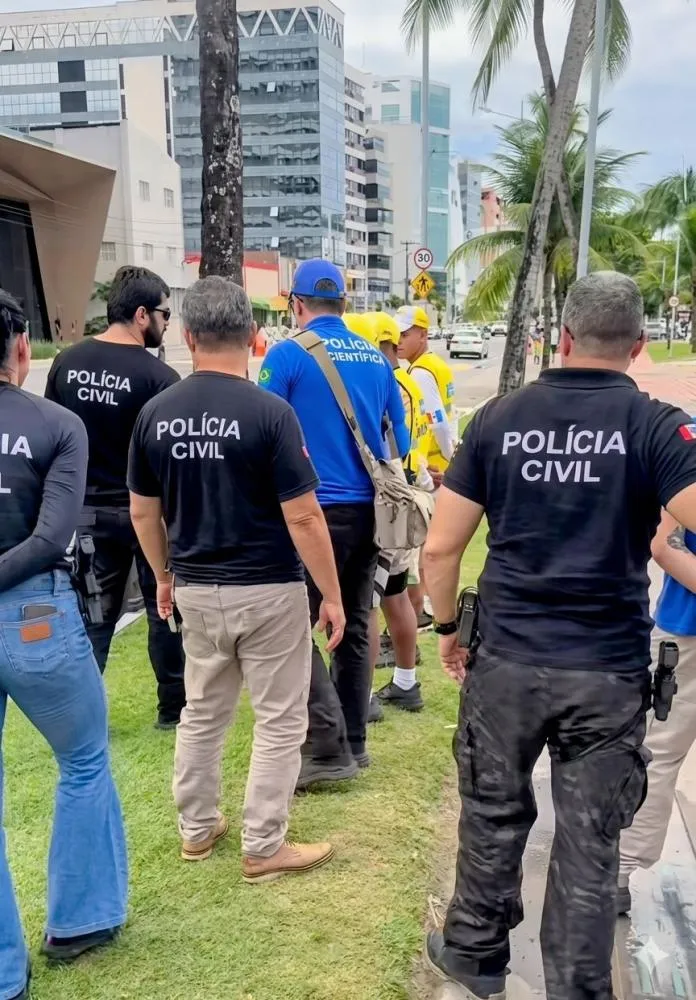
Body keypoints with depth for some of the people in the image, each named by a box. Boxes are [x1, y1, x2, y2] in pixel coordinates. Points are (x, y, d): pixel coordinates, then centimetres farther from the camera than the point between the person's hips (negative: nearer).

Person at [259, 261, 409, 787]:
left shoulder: (288, 356, -6)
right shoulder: (377, 358, 10)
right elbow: (399, 438, 14)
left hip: (317, 510, -6)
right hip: (369, 510, 6)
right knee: (355, 627, 15)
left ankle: (328, 748, -3)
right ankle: (353, 743, 23)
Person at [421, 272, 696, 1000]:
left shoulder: (500, 419, -2)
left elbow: (440, 547, -1)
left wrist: (447, 627, 13)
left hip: (506, 659, 2)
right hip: (609, 670, -1)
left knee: (493, 816, 20)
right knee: (588, 843, 12)